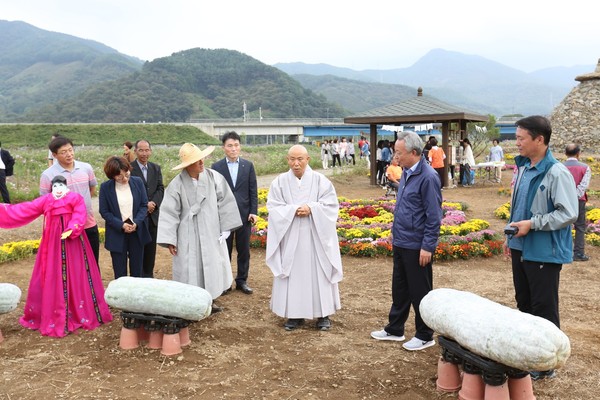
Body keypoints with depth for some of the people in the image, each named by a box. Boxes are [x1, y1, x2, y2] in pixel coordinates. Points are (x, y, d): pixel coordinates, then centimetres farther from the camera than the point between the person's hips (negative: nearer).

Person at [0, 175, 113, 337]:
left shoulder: (76, 198, -2)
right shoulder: (46, 200, 9)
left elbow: (79, 216, -15)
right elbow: (25, 210, 6)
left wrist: (71, 230, -30)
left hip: (72, 243, -4)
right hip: (52, 243, 4)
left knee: (75, 278, 2)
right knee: (53, 279, 8)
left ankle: (80, 313, 15)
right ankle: (54, 316, 20)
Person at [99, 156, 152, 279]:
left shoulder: (138, 182, -4)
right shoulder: (105, 187, -7)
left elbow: (144, 205, 0)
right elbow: (104, 212, -5)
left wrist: (136, 223, -15)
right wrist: (121, 225, -17)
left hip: (137, 232, 2)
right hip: (117, 234, -1)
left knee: (137, 270, 11)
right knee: (120, 273, 5)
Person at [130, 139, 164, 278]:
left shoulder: (156, 168, 11)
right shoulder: (129, 168, -7)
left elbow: (160, 189, 6)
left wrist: (154, 203, -10)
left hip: (152, 215, 5)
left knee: (151, 249, 11)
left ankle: (149, 276, 22)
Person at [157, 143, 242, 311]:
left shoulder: (214, 177, -7)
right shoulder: (177, 185, -11)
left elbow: (225, 201, -1)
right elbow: (169, 212, -8)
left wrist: (225, 228, -3)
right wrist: (169, 240, -10)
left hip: (212, 233, 3)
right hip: (189, 237, -2)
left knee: (212, 267, 12)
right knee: (190, 270, 4)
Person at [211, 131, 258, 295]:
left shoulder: (248, 165, 3)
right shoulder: (216, 167, -1)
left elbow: (253, 191, 3)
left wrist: (254, 212, -4)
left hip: (244, 214, 1)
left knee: (244, 250, 9)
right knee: (224, 250, 7)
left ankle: (242, 281, 21)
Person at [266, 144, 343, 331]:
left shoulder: (320, 180, -2)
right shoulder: (280, 182, 1)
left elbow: (331, 206, -4)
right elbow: (274, 208, -3)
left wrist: (311, 208, -18)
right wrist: (294, 210, -17)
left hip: (315, 238, -1)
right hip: (290, 238, 1)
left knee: (318, 273, 6)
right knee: (293, 274, 5)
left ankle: (323, 314, 18)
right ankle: (295, 314, 18)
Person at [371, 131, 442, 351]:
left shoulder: (427, 177, -19)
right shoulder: (406, 173, 8)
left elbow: (434, 216, -19)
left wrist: (428, 247, -19)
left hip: (416, 247, -9)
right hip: (400, 243, 9)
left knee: (420, 292, 6)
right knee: (399, 289, 19)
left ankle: (425, 336, 21)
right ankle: (394, 329, 33)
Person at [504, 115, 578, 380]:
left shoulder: (557, 174, -18)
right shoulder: (523, 168, 8)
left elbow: (568, 214, -21)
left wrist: (532, 224, -21)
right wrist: (510, 237, 18)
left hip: (544, 252, -8)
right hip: (521, 248, 8)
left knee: (544, 310, 3)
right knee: (524, 304, 18)